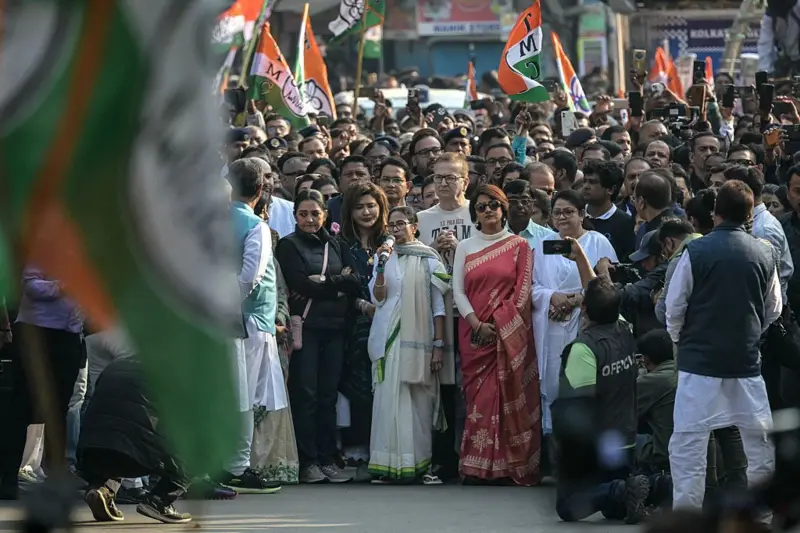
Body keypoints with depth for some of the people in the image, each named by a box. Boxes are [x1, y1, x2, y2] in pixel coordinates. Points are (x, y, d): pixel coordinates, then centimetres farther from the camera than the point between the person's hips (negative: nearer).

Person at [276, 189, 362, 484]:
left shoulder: (336, 245, 16)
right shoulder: (288, 246, 2)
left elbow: (355, 283, 3)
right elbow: (301, 284, -11)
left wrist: (323, 282, -9)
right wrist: (338, 285, -5)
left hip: (334, 327, 4)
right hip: (306, 326, -4)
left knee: (328, 395, 5)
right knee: (305, 395, -5)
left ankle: (327, 459, 8)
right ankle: (308, 462, -2)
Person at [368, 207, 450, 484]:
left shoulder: (429, 260, 6)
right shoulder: (384, 256, 9)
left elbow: (438, 305, 5)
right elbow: (378, 298, 0)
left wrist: (439, 345, -1)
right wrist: (381, 266, -13)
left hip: (418, 336, 0)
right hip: (388, 336, 1)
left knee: (418, 399, -1)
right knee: (390, 397, -4)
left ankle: (418, 463, 3)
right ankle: (389, 463, -5)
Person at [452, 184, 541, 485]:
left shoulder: (519, 246, 6)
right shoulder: (465, 247, 12)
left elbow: (522, 290, 0)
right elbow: (458, 291, 6)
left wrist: (500, 326, -9)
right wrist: (477, 325, -8)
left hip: (509, 333, -2)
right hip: (475, 333, 2)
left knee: (508, 396, -6)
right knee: (479, 395, -3)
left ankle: (507, 466, -3)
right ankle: (477, 467, -2)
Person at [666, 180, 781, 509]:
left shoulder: (696, 251, -12)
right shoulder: (763, 254, -2)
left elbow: (674, 306, -5)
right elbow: (773, 310, 9)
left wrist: (680, 340, 14)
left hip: (700, 358, -3)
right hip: (747, 359, 3)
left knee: (688, 443, 0)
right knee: (757, 437, 14)